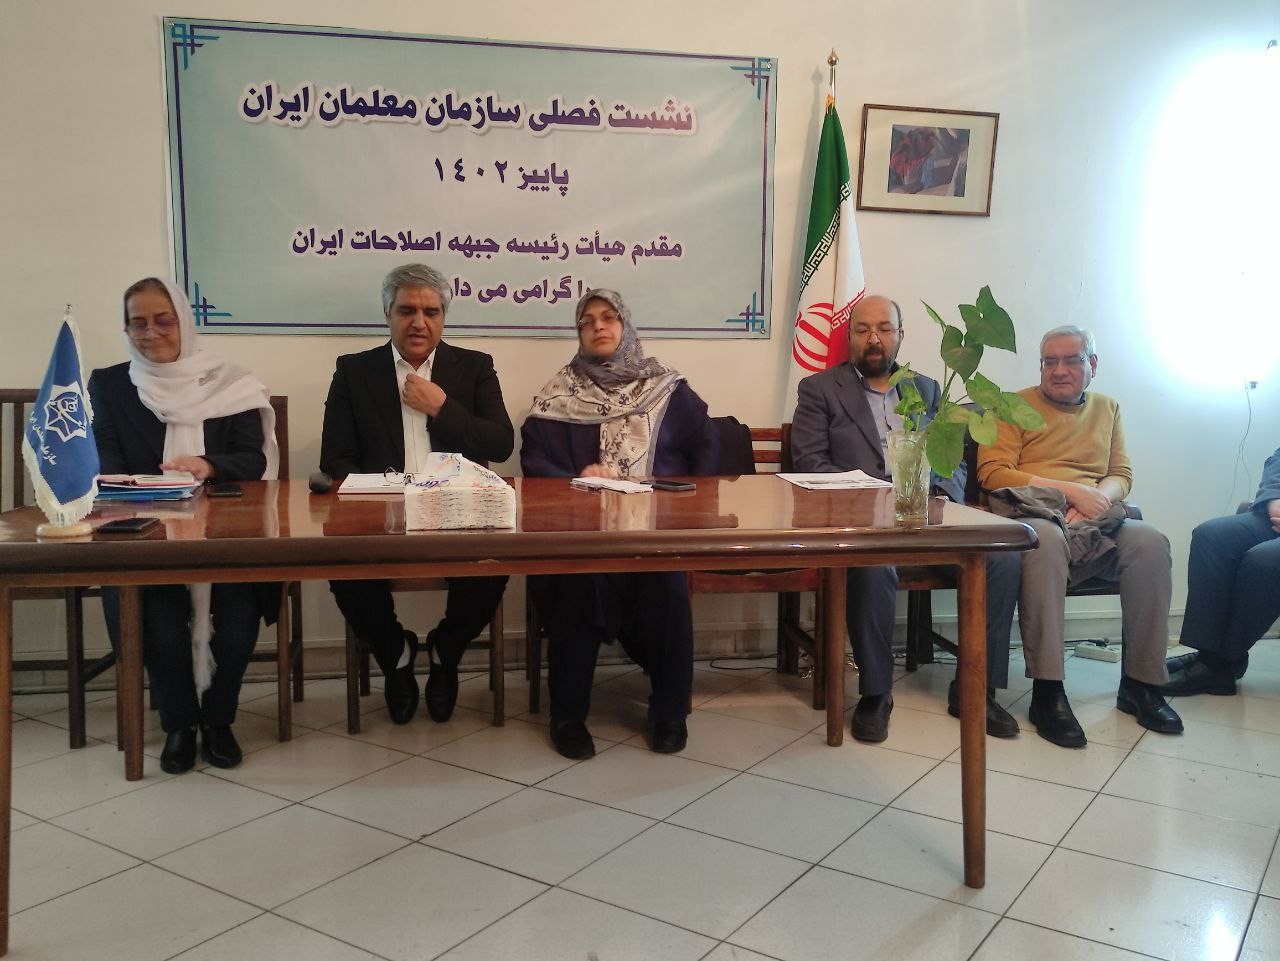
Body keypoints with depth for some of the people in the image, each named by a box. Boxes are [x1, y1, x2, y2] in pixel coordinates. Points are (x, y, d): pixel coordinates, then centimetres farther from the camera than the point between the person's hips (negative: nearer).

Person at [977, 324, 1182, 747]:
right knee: (1046, 538, -40)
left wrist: (1100, 496, -8)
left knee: (1150, 542, -28)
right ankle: (1047, 692, -36)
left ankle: (1140, 683, -17)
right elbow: (992, 473, -4)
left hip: (1096, 527, 4)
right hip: (1034, 518, -4)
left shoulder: (1107, 408, 24)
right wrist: (1070, 490, -11)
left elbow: (1122, 475, 17)